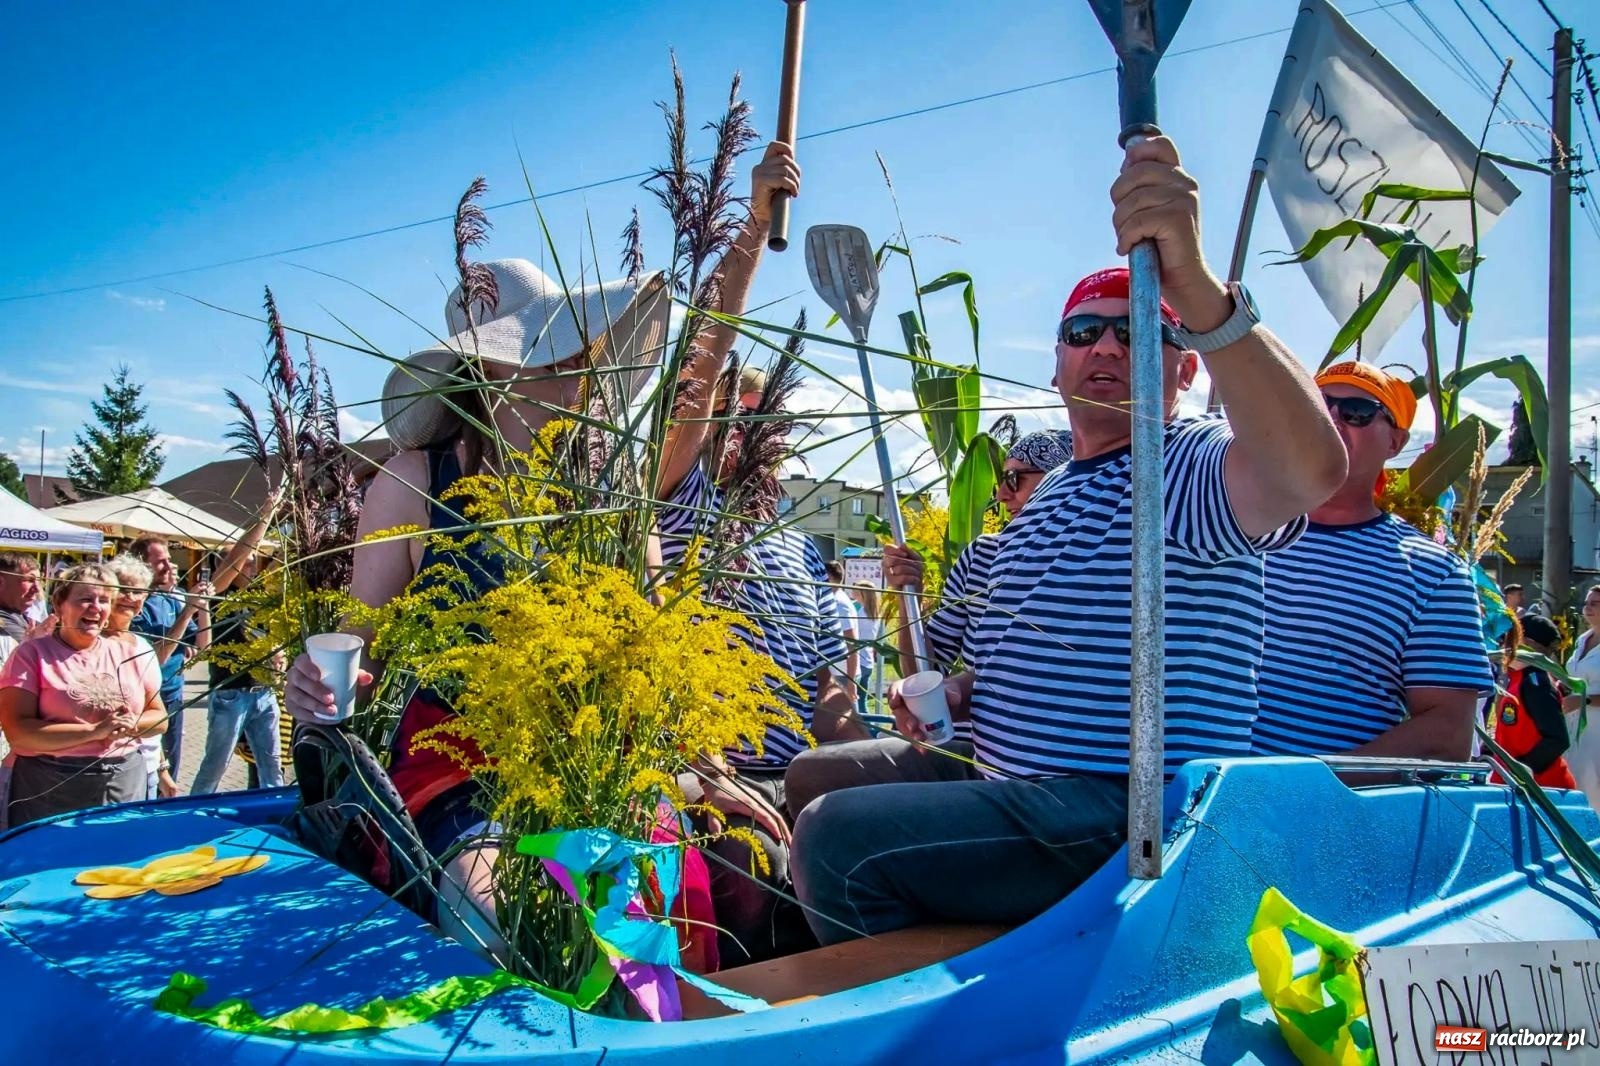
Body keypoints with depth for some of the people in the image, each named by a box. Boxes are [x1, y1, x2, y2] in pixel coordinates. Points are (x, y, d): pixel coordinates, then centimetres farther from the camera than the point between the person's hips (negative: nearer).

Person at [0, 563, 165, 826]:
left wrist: (131, 725, -11)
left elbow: (159, 717, 11)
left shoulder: (131, 655, 7)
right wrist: (94, 731, -20)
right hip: (50, 790, -3)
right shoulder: (32, 654, -3)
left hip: (125, 785, 3)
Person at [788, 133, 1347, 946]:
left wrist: (1194, 283, -46)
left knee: (836, 840, -26)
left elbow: (1311, 470, -34)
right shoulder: (1046, 496, 19)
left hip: (1127, 815, -9)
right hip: (1005, 783, 9)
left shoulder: (1192, 468, -9)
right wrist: (957, 693, 8)